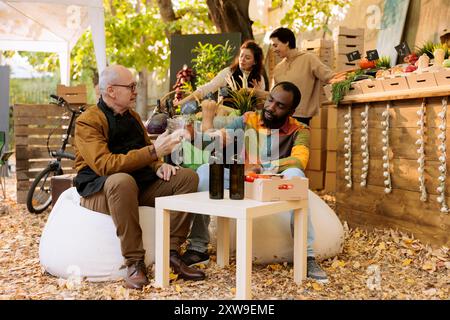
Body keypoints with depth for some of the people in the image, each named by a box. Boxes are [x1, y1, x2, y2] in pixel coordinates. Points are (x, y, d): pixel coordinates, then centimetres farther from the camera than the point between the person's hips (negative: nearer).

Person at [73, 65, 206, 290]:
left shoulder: (132, 116, 14)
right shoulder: (88, 122, -11)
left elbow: (146, 150, 23)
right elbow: (105, 165, -25)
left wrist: (159, 166, -2)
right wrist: (153, 152, -28)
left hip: (139, 186, 7)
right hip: (100, 190, -7)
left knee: (187, 177, -10)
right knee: (122, 180, -41)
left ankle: (172, 253, -16)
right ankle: (134, 262, -30)